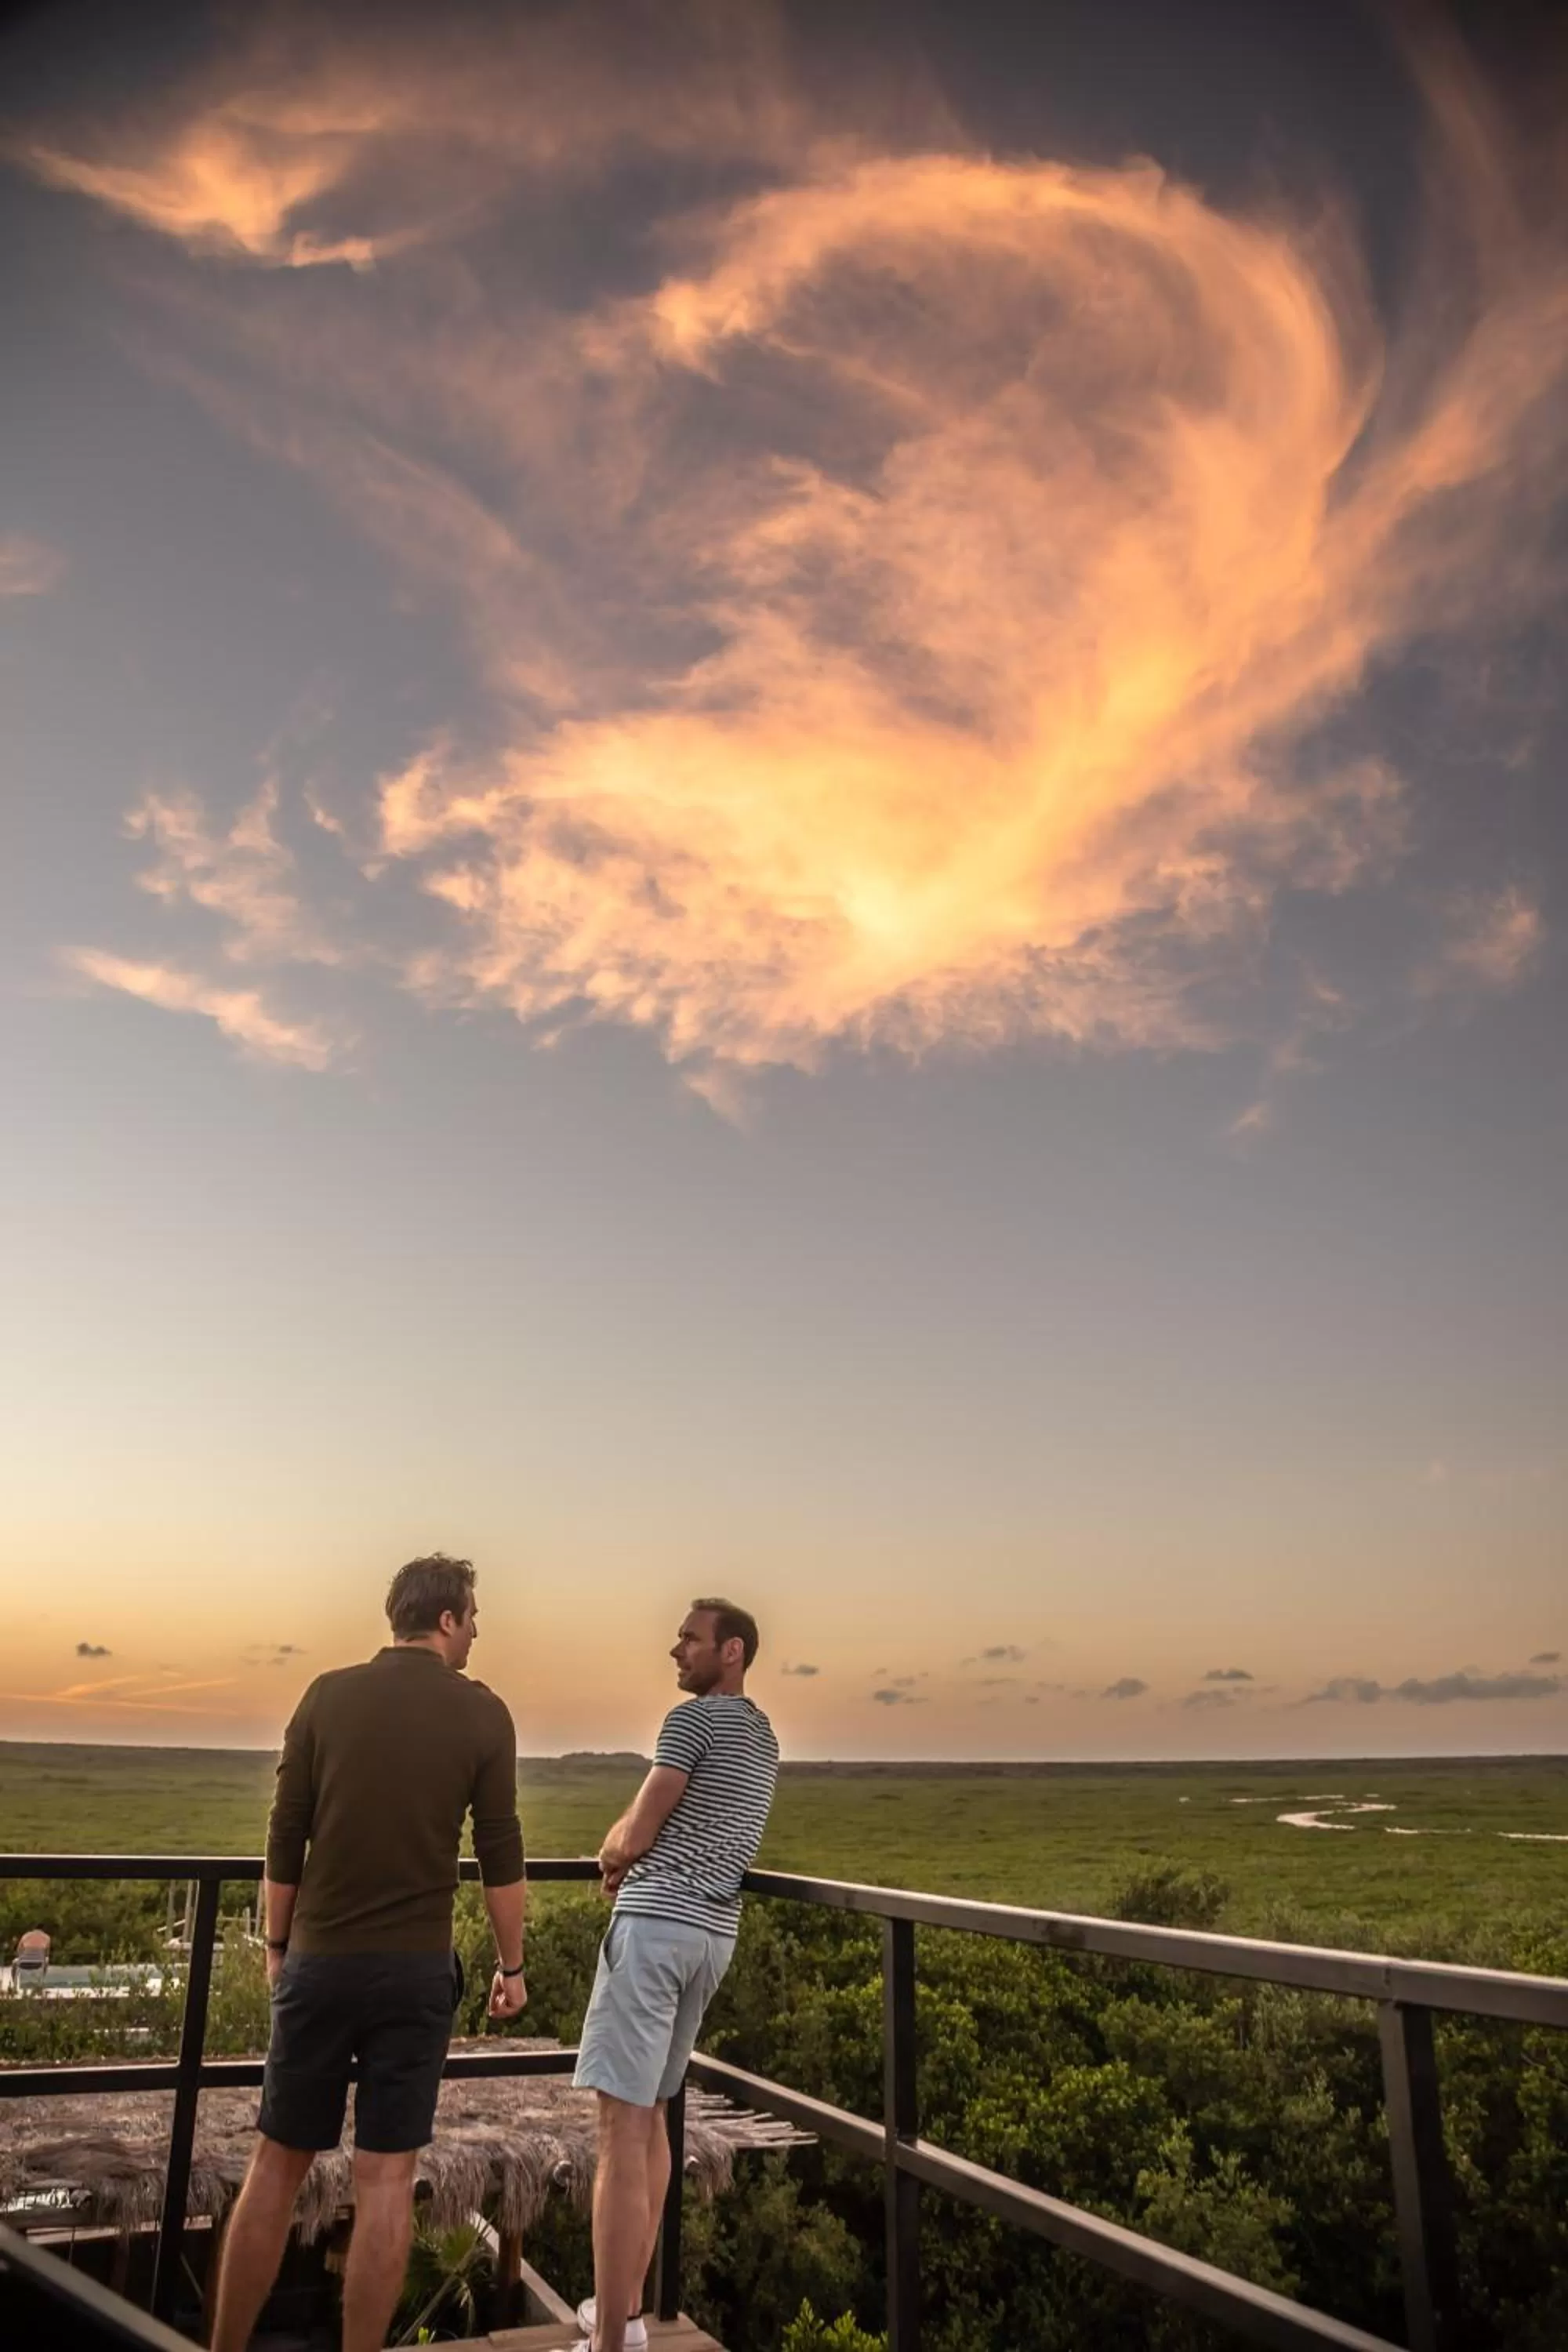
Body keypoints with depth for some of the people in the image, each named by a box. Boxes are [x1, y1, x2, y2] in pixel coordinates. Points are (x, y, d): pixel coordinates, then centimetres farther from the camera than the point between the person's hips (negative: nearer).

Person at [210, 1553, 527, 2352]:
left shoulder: (328, 1696, -3)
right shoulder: (482, 1713, -6)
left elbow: (285, 1838, 1)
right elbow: (501, 1856, -4)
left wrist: (277, 1946, 14)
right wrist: (511, 1965, 8)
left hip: (320, 1960, 2)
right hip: (416, 1968, -2)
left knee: (277, 2164, 15)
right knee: (386, 2177, 7)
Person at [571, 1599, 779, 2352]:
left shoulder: (694, 1717, -10)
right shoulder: (762, 1736, 17)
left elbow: (632, 1837, -11)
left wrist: (608, 1853, 10)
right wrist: (626, 1861, 12)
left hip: (657, 1925, -9)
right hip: (713, 1933, 9)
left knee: (620, 2128, -6)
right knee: (649, 2119, 18)